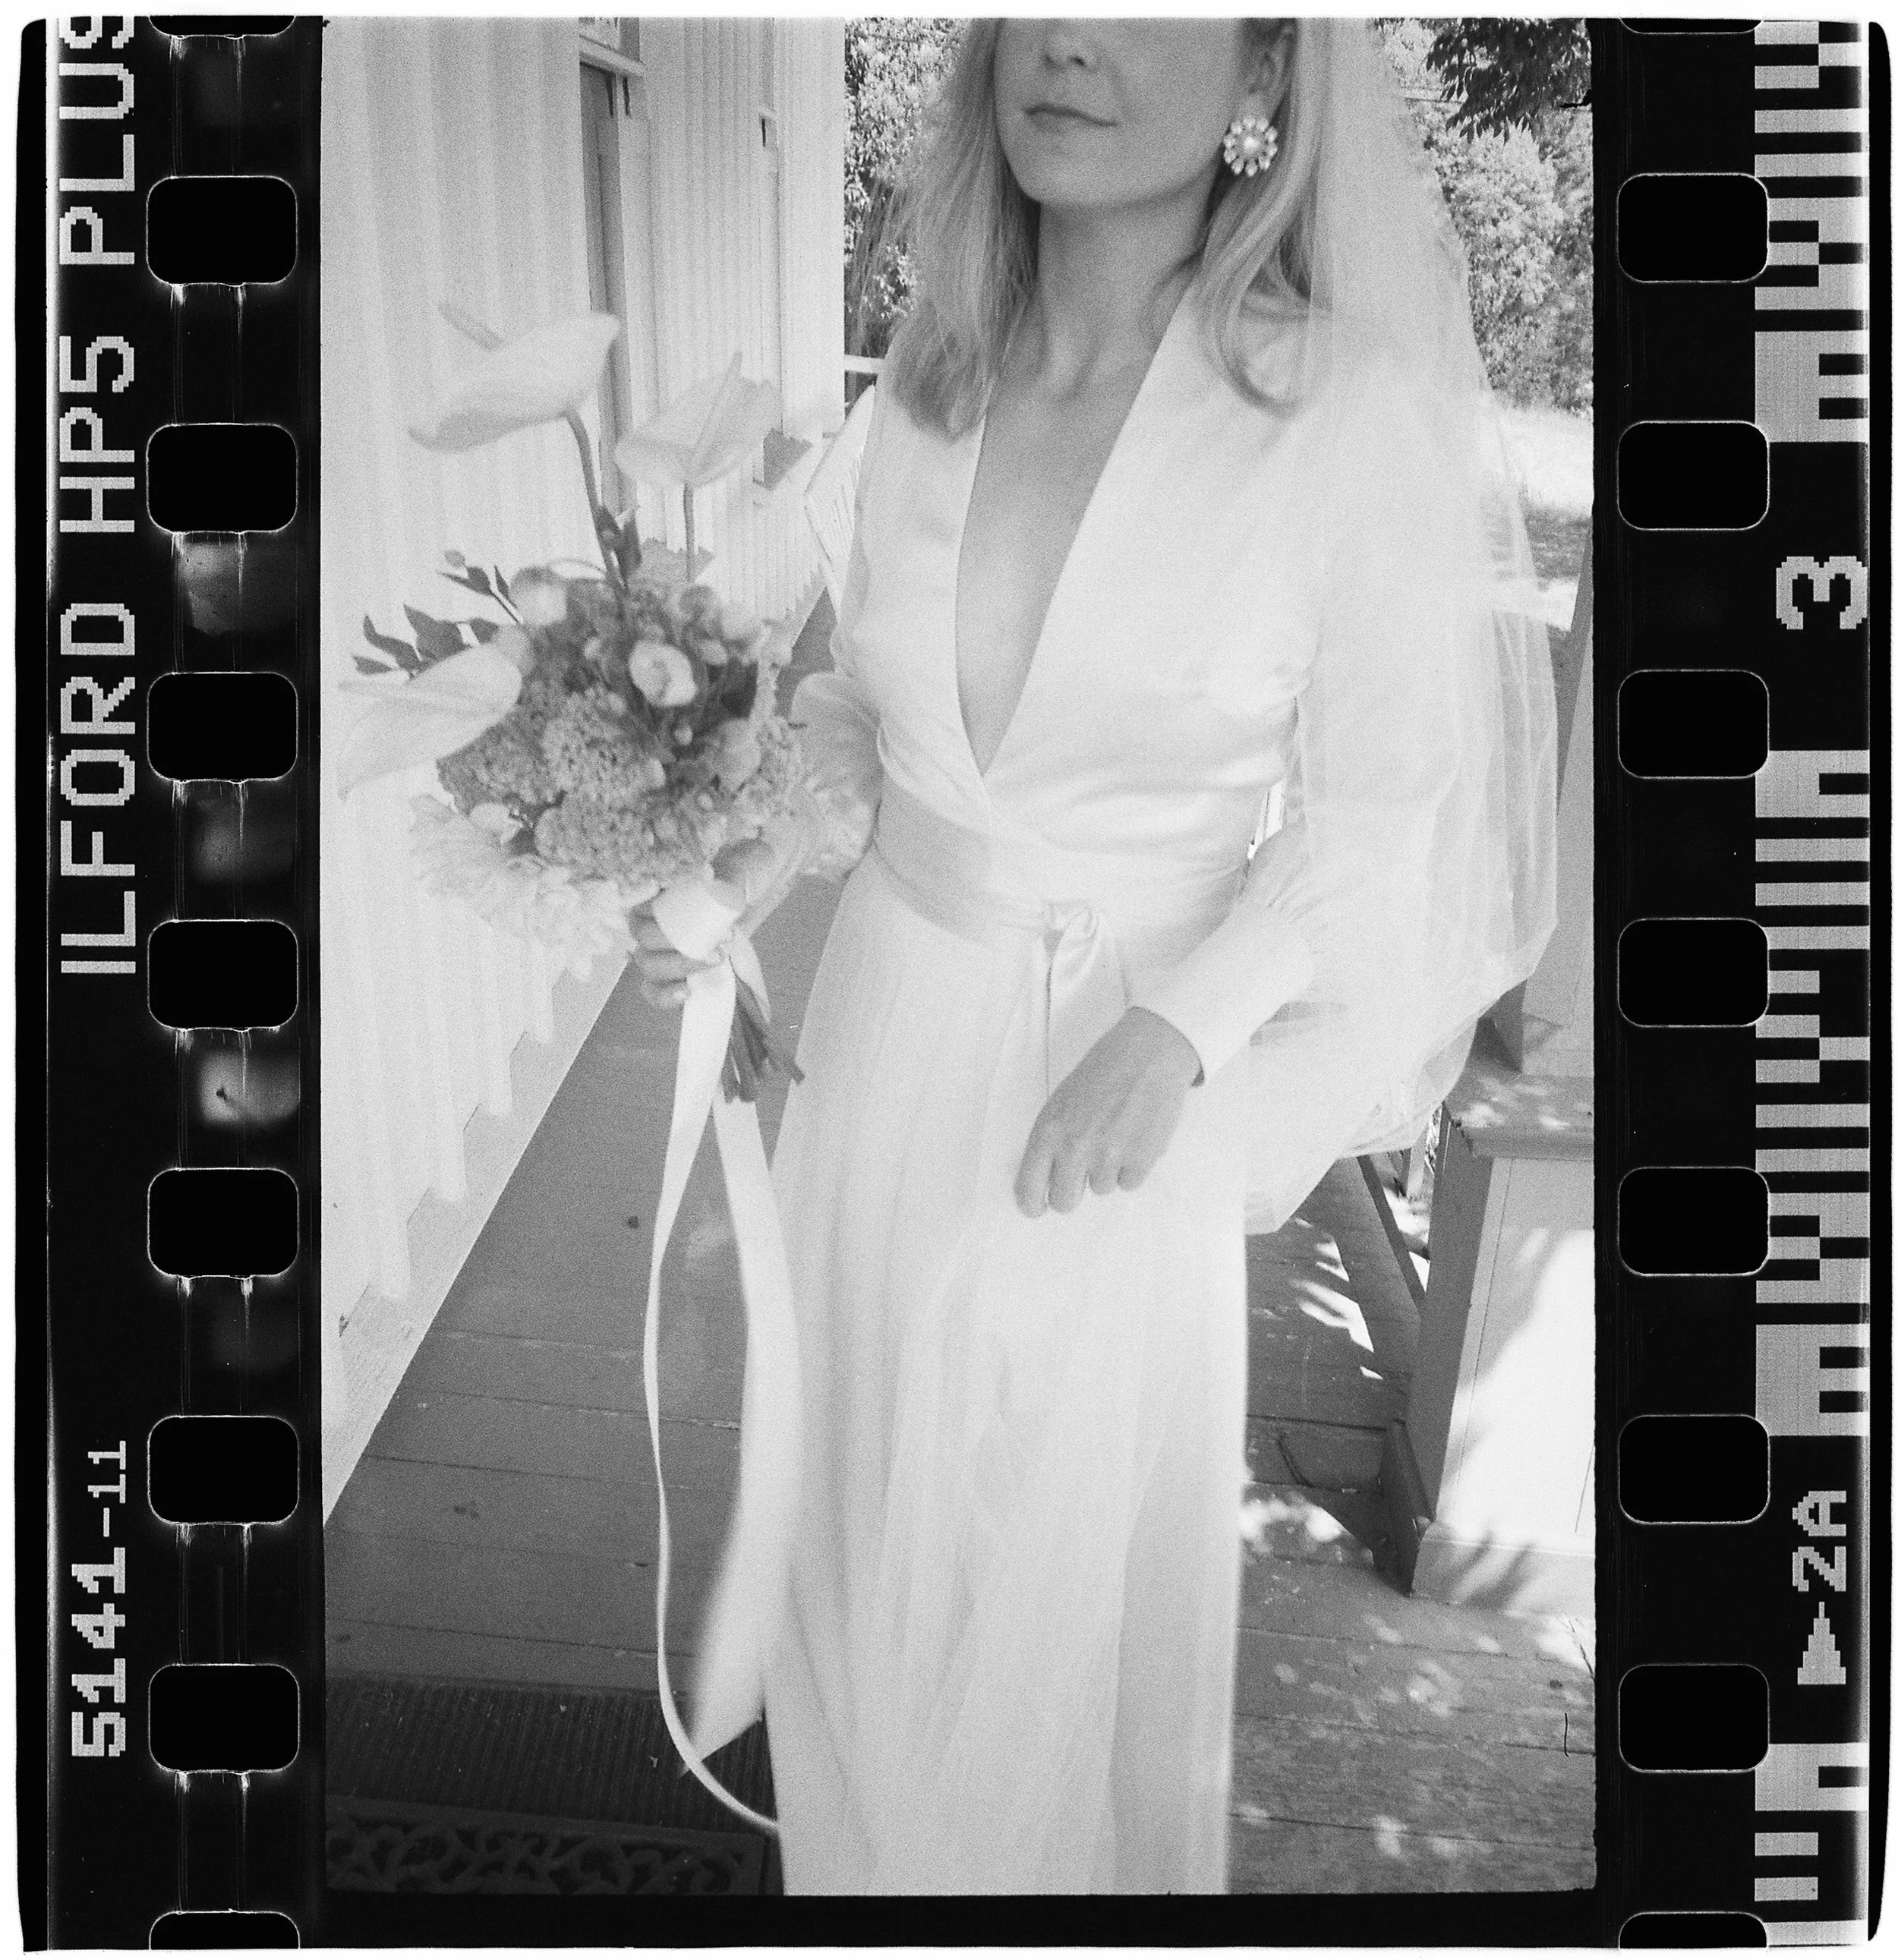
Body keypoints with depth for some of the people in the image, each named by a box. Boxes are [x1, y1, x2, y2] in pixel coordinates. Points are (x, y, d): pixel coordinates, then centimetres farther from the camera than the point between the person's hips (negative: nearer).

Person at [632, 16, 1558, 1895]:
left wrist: (1174, 1034, -22)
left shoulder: (1356, 407, -16)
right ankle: (866, 1843, 49)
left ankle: (1060, 1851, 45)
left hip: (1131, 1071, -4)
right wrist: (742, 886, -4)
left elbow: (1373, 811, -10)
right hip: (892, 1034, 4)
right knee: (871, 1507, 20)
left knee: (1072, 1548, 14)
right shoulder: (928, 384, -3)